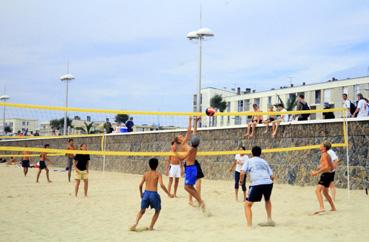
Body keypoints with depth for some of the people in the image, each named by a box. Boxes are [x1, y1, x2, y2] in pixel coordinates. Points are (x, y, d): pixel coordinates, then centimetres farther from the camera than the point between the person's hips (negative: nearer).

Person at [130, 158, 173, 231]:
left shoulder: (146, 174, 11)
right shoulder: (158, 174, 1)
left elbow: (140, 185, 10)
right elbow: (161, 184, -12)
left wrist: (141, 194, 27)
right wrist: (168, 194, -7)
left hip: (146, 193, 3)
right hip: (154, 194, -3)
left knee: (142, 210, 21)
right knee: (157, 210, 22)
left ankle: (136, 223, -4)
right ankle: (151, 226, 16)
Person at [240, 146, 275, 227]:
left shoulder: (249, 161, 16)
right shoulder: (264, 161, 26)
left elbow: (242, 172, -1)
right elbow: (272, 176, 19)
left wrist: (241, 180, 16)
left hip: (257, 184, -4)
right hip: (268, 183, 4)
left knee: (247, 204, 7)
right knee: (267, 200, 35)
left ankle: (249, 225, -8)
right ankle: (269, 220, 34)